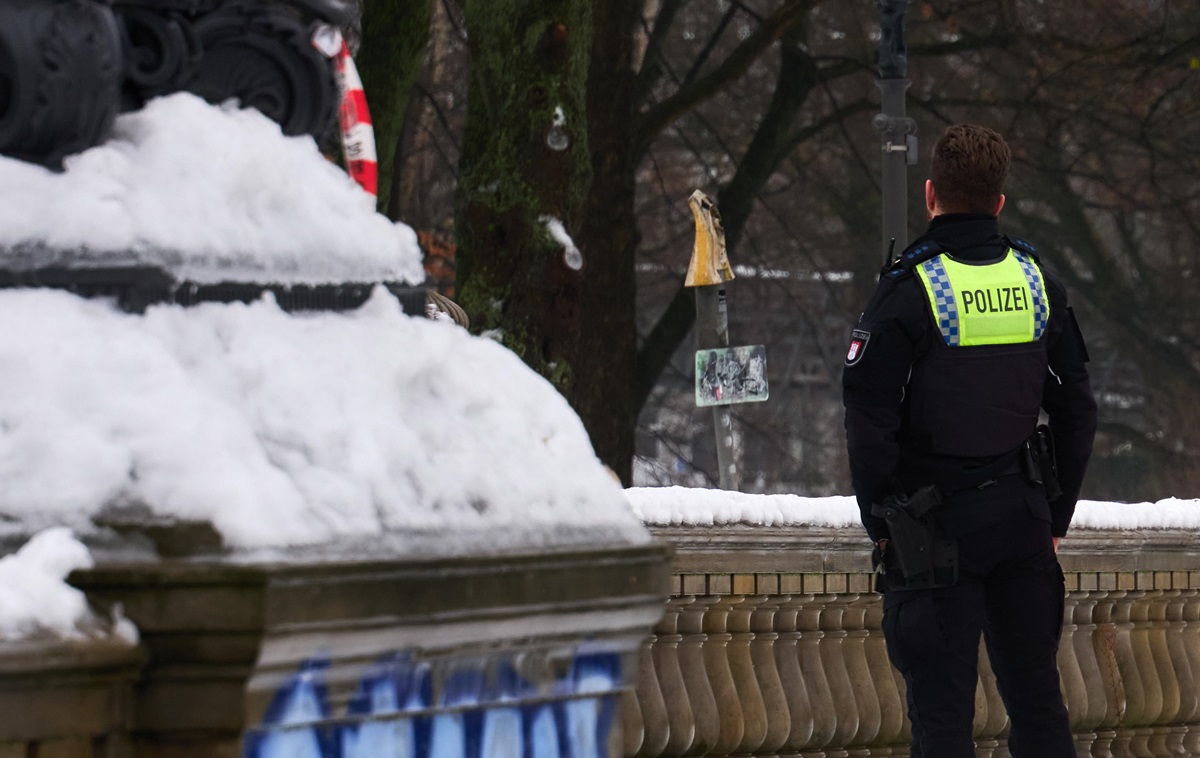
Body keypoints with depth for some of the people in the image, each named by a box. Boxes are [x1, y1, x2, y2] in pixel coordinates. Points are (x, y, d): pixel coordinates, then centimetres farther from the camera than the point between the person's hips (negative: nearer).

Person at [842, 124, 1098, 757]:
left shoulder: (908, 289, -11)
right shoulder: (1038, 284, 4)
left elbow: (869, 420, -13)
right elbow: (1076, 412, 9)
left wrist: (879, 521, -2)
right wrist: (1056, 516, 16)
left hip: (937, 523, -4)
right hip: (1024, 515, 5)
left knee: (942, 705, -2)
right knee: (1036, 694, 11)